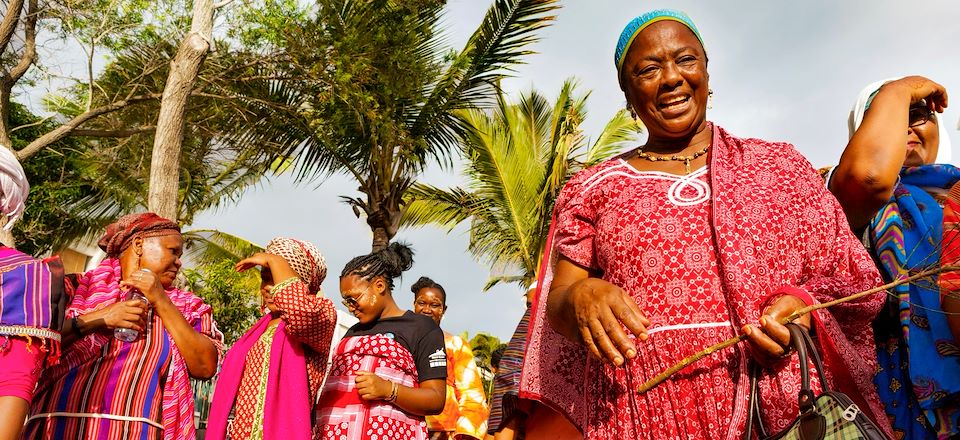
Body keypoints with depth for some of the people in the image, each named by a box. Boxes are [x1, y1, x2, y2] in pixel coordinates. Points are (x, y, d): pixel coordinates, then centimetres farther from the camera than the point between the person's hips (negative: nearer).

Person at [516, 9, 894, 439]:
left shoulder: (778, 164, 9)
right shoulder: (592, 189, 8)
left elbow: (850, 275, 9)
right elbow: (557, 306, 4)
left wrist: (805, 303, -13)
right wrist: (581, 297, -19)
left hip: (784, 405, 1)